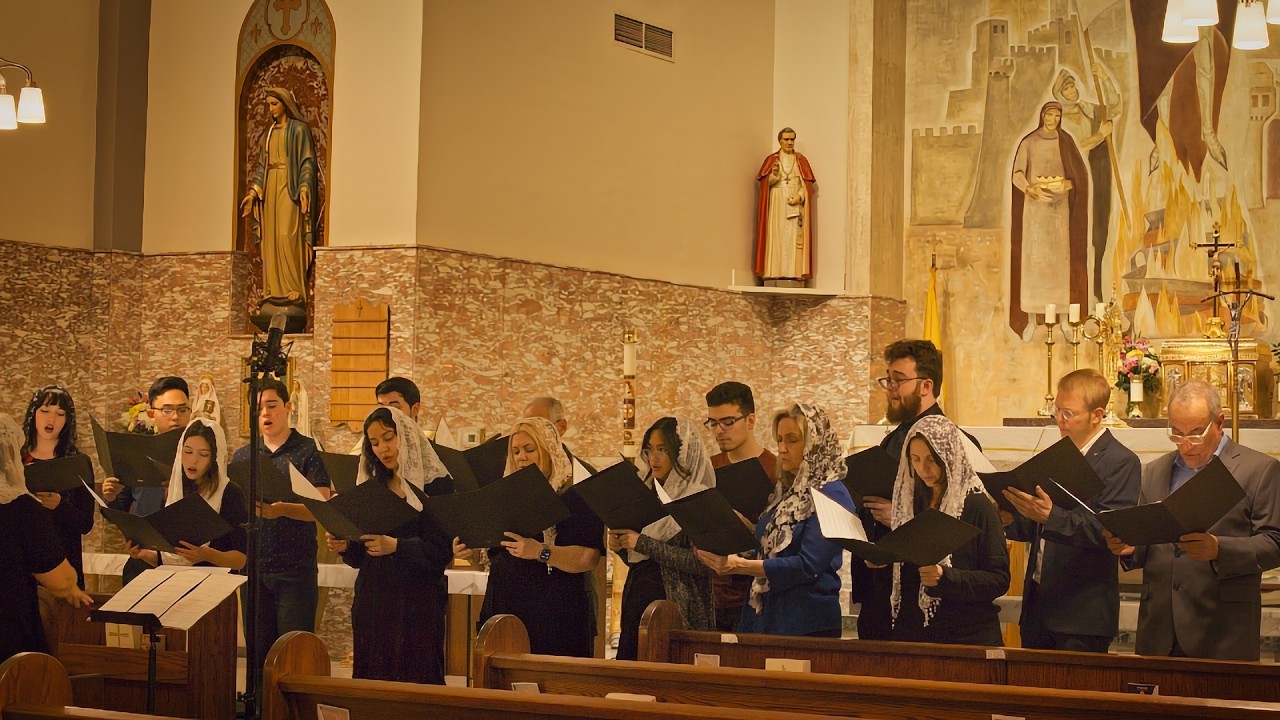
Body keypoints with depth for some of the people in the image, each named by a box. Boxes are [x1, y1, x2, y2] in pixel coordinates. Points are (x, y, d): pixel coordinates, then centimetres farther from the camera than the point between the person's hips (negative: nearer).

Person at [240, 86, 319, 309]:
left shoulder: (299, 129, -3)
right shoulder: (270, 132, 18)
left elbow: (308, 161, -9)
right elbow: (262, 164, 18)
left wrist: (304, 188, -22)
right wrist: (253, 192, 11)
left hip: (290, 187, -7)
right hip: (270, 188, 7)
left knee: (288, 236, -16)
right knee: (271, 239, 2)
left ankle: (294, 289, -16)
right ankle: (274, 290, 2)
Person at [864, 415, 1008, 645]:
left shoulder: (978, 506, -6)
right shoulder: (909, 502, 10)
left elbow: (999, 579, -10)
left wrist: (945, 577, -22)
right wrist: (881, 565, -5)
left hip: (967, 637, -5)